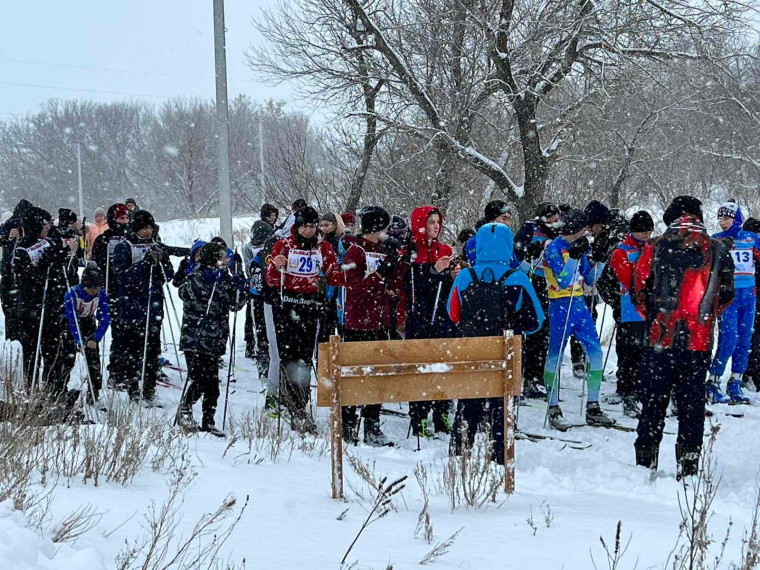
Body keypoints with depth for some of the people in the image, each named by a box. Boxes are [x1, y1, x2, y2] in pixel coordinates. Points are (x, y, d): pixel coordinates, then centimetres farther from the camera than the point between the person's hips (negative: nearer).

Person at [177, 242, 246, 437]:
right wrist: (206, 279, -31)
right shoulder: (198, 277, -6)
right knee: (200, 380, -12)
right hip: (195, 340, -7)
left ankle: (208, 422, 14)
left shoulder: (225, 280, 16)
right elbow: (185, 293, -23)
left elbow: (235, 305, 19)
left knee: (212, 383, 7)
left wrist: (239, 289, 0)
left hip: (214, 342, 7)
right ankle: (185, 409, 9)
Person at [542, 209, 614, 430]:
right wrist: (574, 256, -21)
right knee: (555, 355, -1)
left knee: (595, 352, 3)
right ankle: (553, 409, 6)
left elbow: (588, 280, 16)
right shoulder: (554, 248, -11)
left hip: (579, 304, 8)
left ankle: (593, 408, 9)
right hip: (561, 306, -8)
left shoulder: (578, 247, 12)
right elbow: (563, 282, -19)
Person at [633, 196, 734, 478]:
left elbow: (639, 288, 3)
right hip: (699, 341, 1)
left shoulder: (655, 248, -3)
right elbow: (727, 296, 9)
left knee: (653, 401, 9)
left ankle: (645, 463, 12)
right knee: (692, 403, 9)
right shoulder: (718, 251, 1)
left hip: (661, 338, -1)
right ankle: (689, 467, 8)